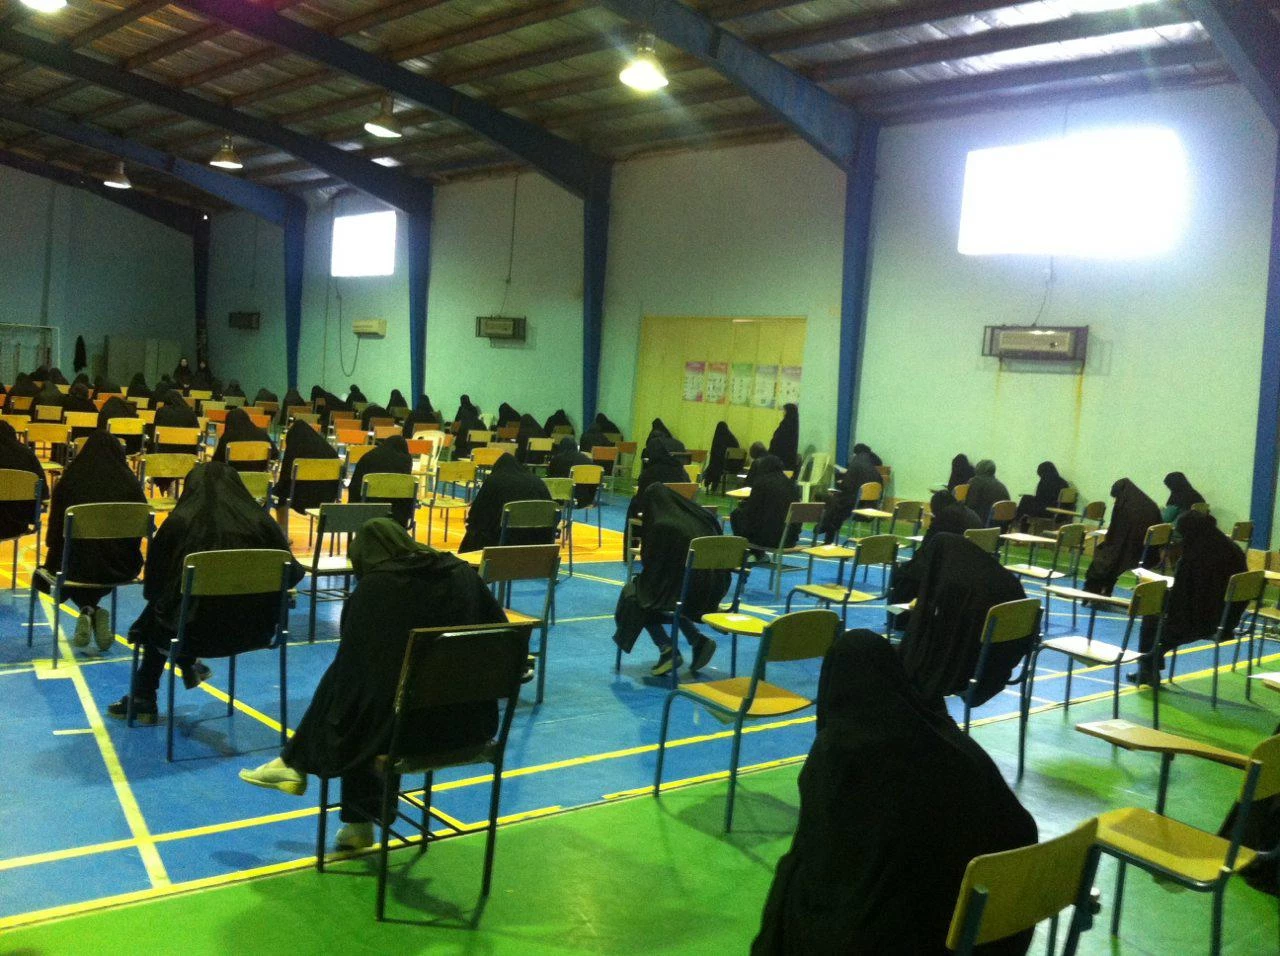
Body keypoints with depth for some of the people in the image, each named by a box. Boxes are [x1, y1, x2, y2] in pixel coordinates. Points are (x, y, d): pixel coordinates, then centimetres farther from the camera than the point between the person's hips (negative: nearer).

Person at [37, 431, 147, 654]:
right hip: (120, 564, 1)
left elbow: (56, 525, 4)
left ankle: (88, 610, 6)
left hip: (78, 563, -1)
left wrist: (55, 550, 20)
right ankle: (95, 612, 10)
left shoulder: (70, 479, 0)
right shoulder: (128, 480, 0)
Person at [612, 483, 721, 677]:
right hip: (713, 593, 7)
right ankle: (698, 640, 16)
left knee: (634, 594, 18)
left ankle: (668, 649, 11)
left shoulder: (660, 526, -11)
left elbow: (650, 566, -5)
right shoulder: (700, 517, 7)